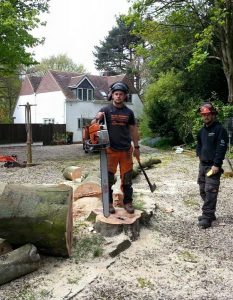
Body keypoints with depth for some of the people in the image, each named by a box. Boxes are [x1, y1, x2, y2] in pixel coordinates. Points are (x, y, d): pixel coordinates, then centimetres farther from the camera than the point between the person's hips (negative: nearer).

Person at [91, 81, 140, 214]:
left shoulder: (129, 112, 7)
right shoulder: (105, 110, -2)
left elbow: (133, 130, 13)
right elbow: (93, 125, -6)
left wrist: (136, 147, 11)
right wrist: (97, 118, -28)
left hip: (126, 150, 3)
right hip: (111, 150, -2)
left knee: (127, 178, 9)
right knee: (108, 178, 2)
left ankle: (128, 202, 19)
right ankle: (109, 203, 13)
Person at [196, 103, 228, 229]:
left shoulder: (219, 129, -10)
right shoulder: (202, 131, 14)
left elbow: (222, 148, -16)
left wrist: (216, 165, -20)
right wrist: (200, 155, 10)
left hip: (213, 166, -8)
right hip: (202, 165, 8)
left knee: (210, 191, -10)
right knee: (203, 191, 12)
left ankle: (207, 218, -8)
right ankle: (209, 213, 23)